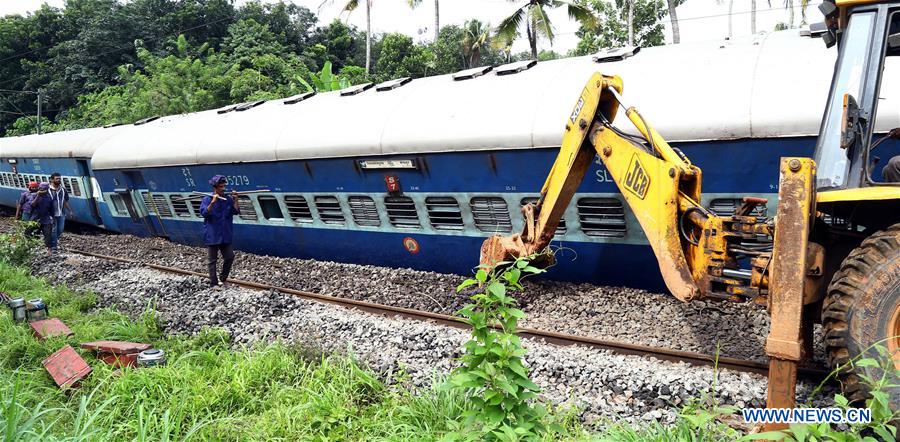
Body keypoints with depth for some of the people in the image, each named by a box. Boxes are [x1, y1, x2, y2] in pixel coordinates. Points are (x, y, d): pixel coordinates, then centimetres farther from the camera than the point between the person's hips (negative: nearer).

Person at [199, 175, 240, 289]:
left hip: (225, 236, 4)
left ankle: (222, 279, 25)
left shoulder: (228, 199, 4)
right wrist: (213, 202, -29)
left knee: (229, 257, 6)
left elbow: (236, 211, -4)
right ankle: (213, 283, 11)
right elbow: (204, 213, -19)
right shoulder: (207, 199, -7)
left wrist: (235, 200, -17)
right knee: (212, 260, 4)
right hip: (212, 236, -4)